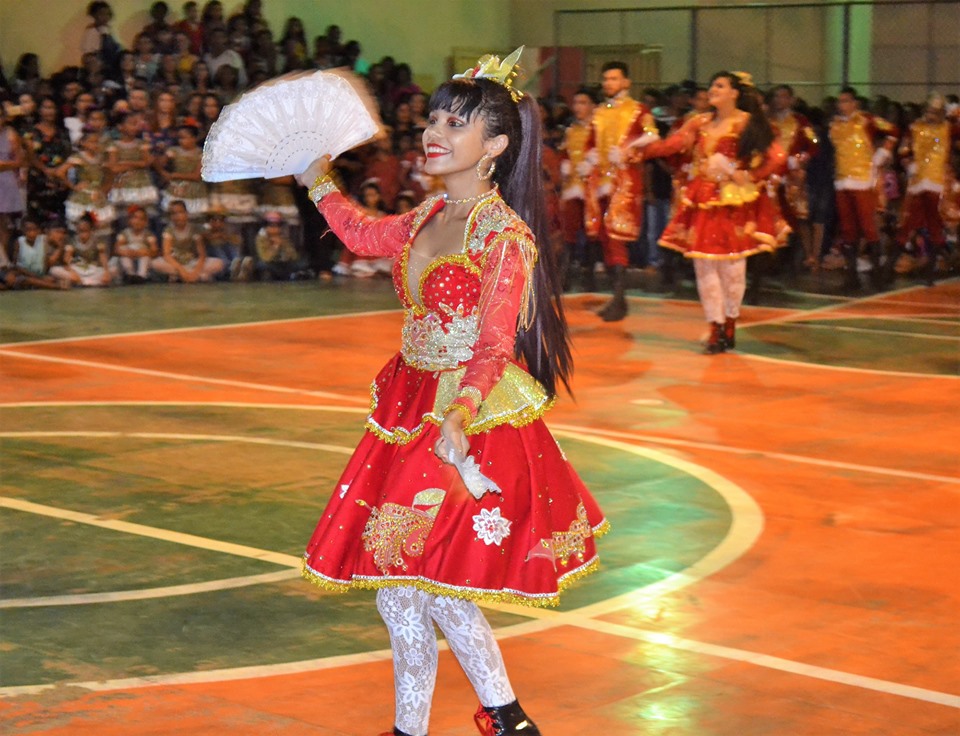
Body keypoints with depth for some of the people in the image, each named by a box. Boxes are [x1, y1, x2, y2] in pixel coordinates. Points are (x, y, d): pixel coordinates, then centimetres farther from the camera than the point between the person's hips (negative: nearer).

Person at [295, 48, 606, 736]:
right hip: (410, 415, 8)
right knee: (393, 576, 11)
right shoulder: (431, 215, 7)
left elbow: (492, 348, -23)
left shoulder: (505, 235, -16)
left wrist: (457, 421, -36)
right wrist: (318, 180, 31)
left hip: (474, 422, -8)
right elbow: (364, 234, 29)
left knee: (435, 579, -9)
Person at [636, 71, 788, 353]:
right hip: (703, 201, 4)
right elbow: (670, 145, 0)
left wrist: (750, 177, -10)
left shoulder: (749, 124, -2)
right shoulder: (700, 123, 10)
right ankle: (716, 329, 5)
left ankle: (729, 326, 15)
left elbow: (777, 158, -7)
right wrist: (643, 148, -13)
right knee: (704, 263, -1)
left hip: (734, 201, -4)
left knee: (730, 264, 0)